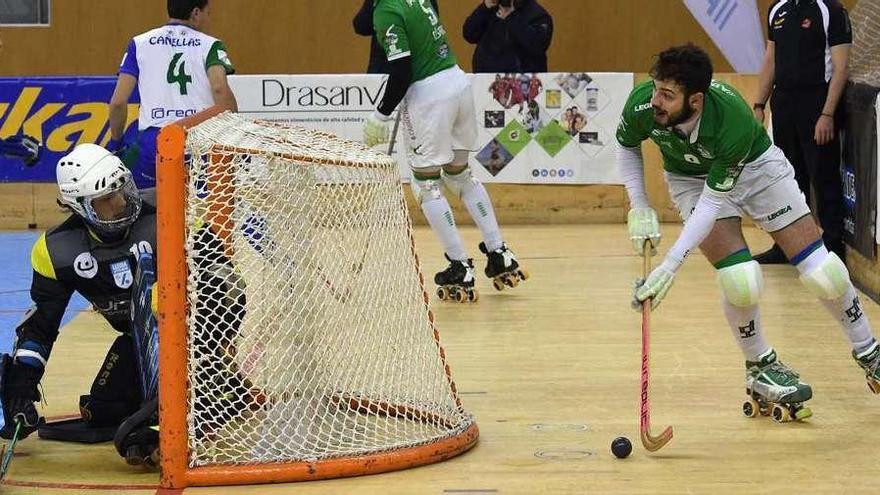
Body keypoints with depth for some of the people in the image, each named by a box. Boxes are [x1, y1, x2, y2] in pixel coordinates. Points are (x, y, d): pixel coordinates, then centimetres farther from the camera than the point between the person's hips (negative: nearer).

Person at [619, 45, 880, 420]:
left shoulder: (735, 119, -40)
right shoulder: (641, 106, -31)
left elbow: (713, 202, -34)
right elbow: (626, 146, -4)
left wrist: (668, 268, -38)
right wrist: (639, 208, -12)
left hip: (756, 167, -2)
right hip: (691, 178, 2)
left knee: (822, 273, -4)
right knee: (740, 279, -21)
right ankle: (760, 367, 6)